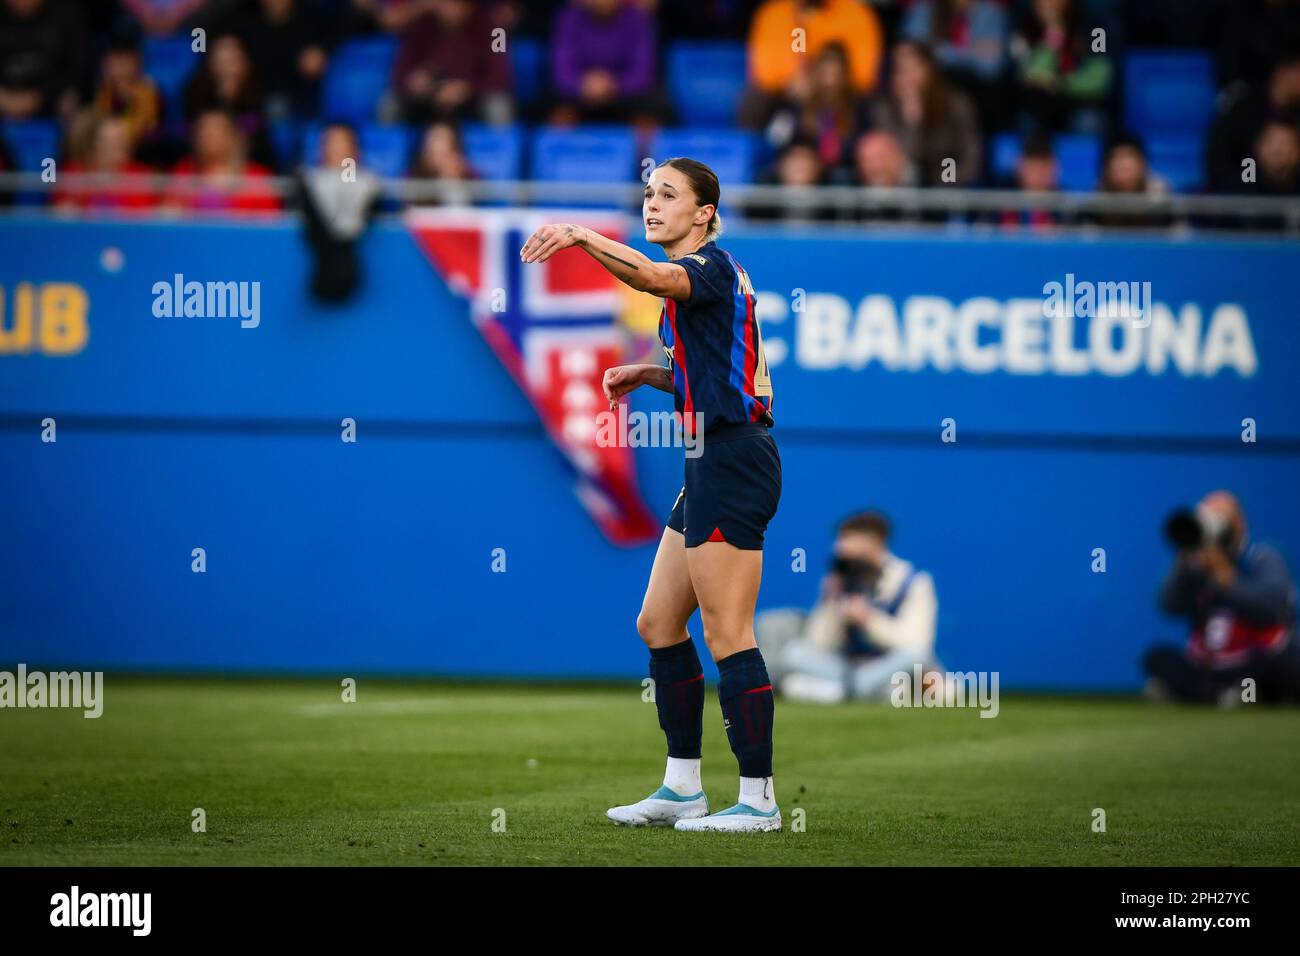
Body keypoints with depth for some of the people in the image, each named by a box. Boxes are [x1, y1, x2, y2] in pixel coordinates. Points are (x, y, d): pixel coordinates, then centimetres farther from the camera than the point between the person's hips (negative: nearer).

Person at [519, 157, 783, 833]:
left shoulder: (711, 265, -10)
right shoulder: (694, 279, 20)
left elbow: (656, 278, -35)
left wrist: (583, 237, -47)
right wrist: (648, 374, 15)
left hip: (732, 461, -11)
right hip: (711, 467, 11)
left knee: (726, 634, -9)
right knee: (658, 624, 13)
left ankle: (757, 799, -6)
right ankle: (682, 789, 18)